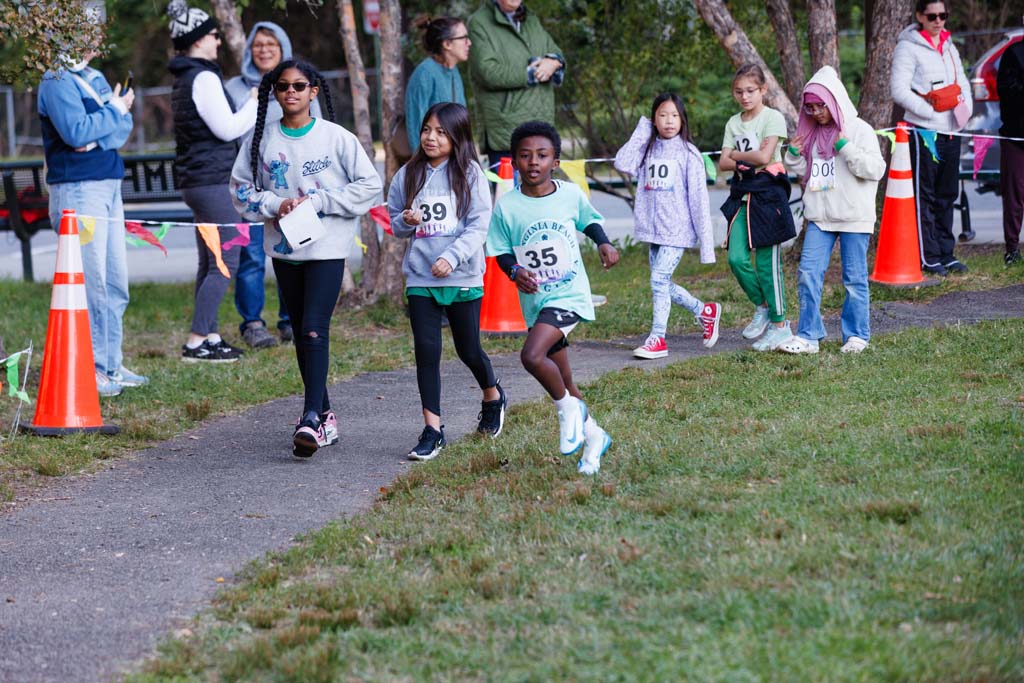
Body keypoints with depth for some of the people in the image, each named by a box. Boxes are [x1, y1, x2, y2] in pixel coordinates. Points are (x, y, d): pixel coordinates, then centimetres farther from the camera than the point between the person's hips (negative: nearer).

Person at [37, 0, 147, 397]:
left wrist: (100, 138, -12)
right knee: (90, 284, -10)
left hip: (108, 185, 9)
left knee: (115, 283, 12)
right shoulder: (56, 82, -9)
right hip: (78, 189, -9)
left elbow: (124, 127, 8)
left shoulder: (95, 79, 16)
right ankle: (89, 371, -6)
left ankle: (111, 365, 19)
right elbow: (75, 131, -21)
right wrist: (114, 110, -9)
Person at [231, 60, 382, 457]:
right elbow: (241, 189, 8)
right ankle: (325, 415, 21)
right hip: (283, 247, 4)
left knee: (315, 329, -15)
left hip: (327, 247, -4)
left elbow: (369, 185, -4)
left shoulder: (336, 137, -5)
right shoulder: (261, 139, 4)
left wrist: (317, 202, -12)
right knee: (301, 333, 10)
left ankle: (311, 417, -19)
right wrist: (275, 205, -10)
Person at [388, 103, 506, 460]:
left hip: (463, 278, -2)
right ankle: (432, 430, 0)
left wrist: (451, 257, -20)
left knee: (468, 349, 10)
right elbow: (395, 221, 15)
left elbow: (478, 226, -8)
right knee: (426, 350, -4)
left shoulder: (470, 175, -4)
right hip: (420, 278, 2)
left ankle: (493, 396, 41)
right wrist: (405, 222, -9)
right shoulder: (408, 175, 5)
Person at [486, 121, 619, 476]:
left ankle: (568, 408, -1)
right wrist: (515, 272, -18)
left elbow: (589, 220, 16)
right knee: (562, 382, 13)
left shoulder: (571, 194, -3)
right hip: (536, 300, 3)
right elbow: (502, 252, 2)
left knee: (532, 355, -27)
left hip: (570, 293, -3)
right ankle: (593, 435, 35)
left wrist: (603, 243, -2)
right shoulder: (506, 207, -5)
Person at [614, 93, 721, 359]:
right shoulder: (648, 150, 10)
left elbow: (698, 198, -5)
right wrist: (641, 132, -4)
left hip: (678, 229, -6)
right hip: (653, 229, 6)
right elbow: (623, 163, -9)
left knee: (659, 279, -13)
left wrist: (706, 241, -9)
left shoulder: (687, 152, -4)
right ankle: (705, 311, 30)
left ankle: (657, 338, -5)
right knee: (663, 283, 9)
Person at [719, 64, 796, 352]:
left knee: (767, 261, -5)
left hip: (767, 194, -6)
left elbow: (765, 156, -17)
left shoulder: (772, 118, -5)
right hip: (742, 193, 6)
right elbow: (723, 163, 5)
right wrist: (745, 162, -14)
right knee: (737, 258, -7)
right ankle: (762, 307, 15)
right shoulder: (734, 123, 13)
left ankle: (780, 324, 3)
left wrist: (737, 155, -2)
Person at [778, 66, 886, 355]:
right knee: (809, 273, -3)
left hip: (854, 218, -5)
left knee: (854, 278, 3)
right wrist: (793, 156, 4)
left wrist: (845, 148, -19)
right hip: (819, 217, 5)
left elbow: (875, 169, -14)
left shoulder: (859, 130, -5)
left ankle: (856, 334, 14)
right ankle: (808, 336, 1)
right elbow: (805, 171, 24)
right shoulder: (812, 133, 12)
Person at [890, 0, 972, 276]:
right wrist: (930, 110, -18)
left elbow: (962, 81, 22)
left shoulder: (948, 46, 17)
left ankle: (945, 253, 19)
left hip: (951, 130, 7)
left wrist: (965, 108, 3)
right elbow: (899, 90, -13)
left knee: (947, 195, 12)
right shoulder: (908, 47, -6)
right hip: (924, 130, -7)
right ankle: (929, 258, 0)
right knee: (925, 196, -3)